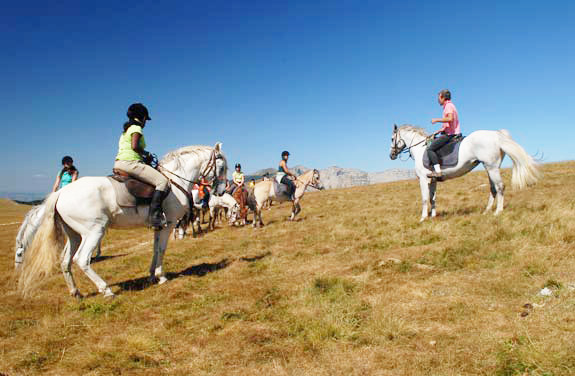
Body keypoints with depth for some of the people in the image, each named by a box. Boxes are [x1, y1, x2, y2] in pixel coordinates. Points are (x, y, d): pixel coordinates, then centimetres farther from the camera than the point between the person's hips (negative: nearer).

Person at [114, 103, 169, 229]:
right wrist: (146, 154, -3)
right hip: (130, 163, -10)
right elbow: (134, 146, -19)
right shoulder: (136, 128, -3)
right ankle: (154, 215, -29)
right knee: (162, 181, -16)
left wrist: (144, 157, 15)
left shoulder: (126, 130, 25)